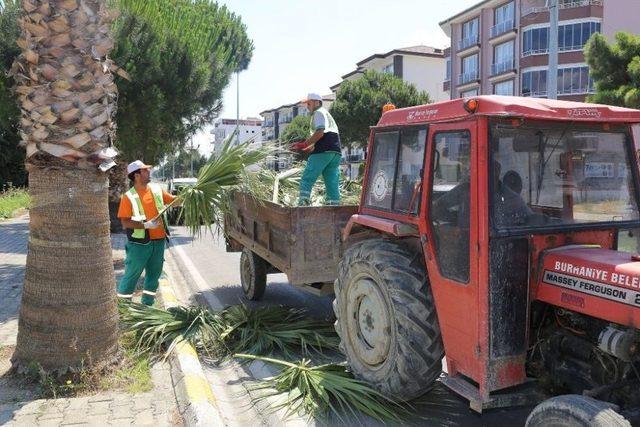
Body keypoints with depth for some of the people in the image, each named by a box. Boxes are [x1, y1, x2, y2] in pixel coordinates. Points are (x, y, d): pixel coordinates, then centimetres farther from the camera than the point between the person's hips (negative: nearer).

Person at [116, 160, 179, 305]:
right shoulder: (129, 197, -11)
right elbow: (125, 223, -13)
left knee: (154, 275, 13)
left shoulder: (156, 189, 5)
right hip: (139, 244, -6)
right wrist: (146, 225, -22)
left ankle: (147, 305, 27)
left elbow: (173, 201, 15)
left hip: (158, 241, 6)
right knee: (132, 275, 2)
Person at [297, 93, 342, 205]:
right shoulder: (327, 114, 32)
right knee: (332, 183, 5)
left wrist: (304, 145, -10)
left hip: (323, 152, -9)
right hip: (336, 152, 9)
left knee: (307, 180, -9)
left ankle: (302, 205, -19)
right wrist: (311, 147, 22)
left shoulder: (318, 113, 4)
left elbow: (320, 132, -13)